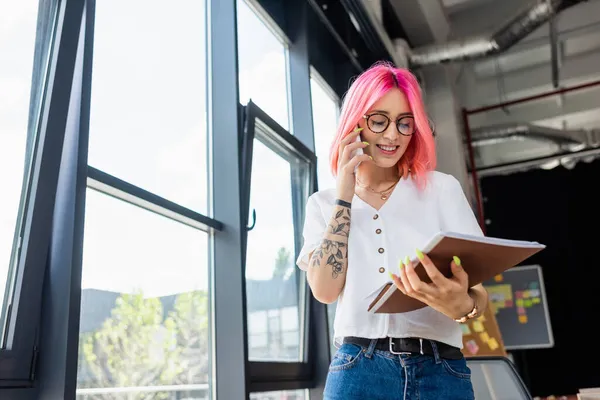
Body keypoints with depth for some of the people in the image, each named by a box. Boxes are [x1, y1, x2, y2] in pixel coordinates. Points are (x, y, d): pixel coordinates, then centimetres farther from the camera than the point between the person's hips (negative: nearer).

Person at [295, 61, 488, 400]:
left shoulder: (443, 188, 6)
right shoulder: (324, 203, 8)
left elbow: (478, 288, 0)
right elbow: (325, 289, -7)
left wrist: (462, 305, -24)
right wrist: (345, 194, -5)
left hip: (442, 370, 1)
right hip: (359, 370, 0)